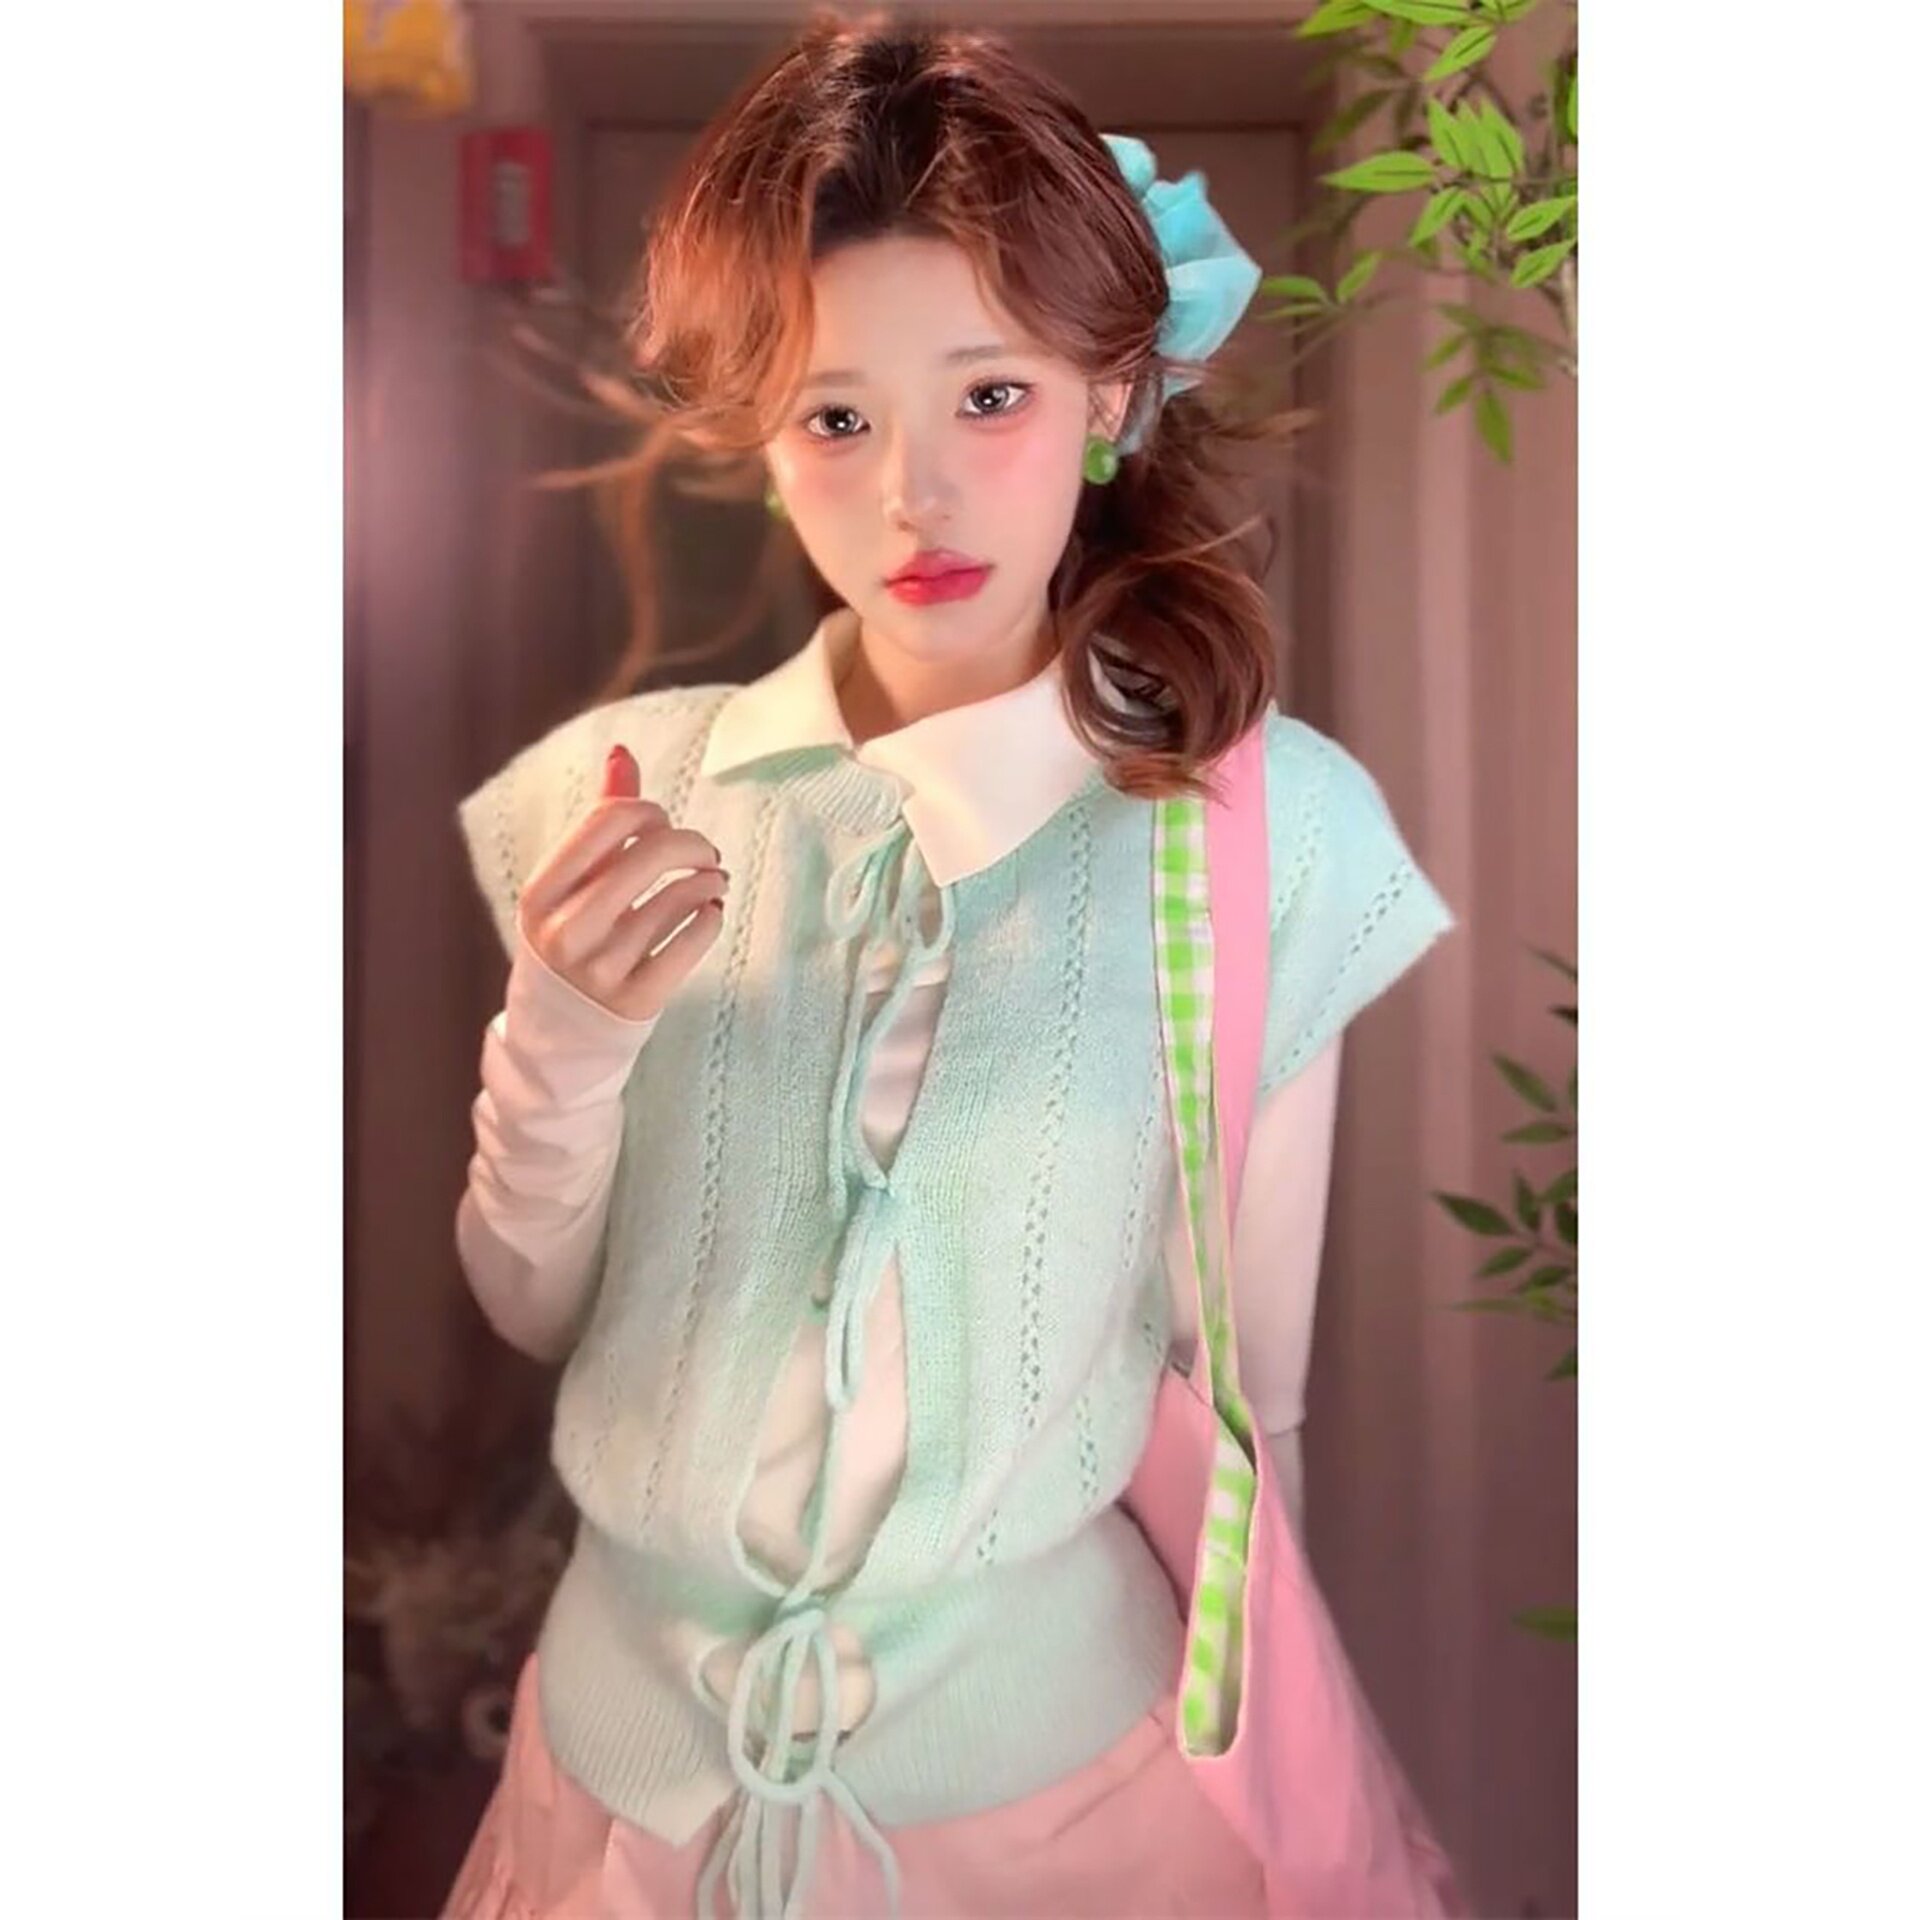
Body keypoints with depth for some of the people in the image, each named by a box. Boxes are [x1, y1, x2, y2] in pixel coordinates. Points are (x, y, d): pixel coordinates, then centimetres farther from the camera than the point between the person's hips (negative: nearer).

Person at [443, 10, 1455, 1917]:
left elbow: (1251, 1378, -6)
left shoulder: (1264, 825, -16)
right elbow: (534, 1313, -1)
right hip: (637, 1739, 3)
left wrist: (1251, 1763, 4)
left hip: (1049, 1756, -2)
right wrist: (562, 1045, -18)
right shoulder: (615, 799, -9)